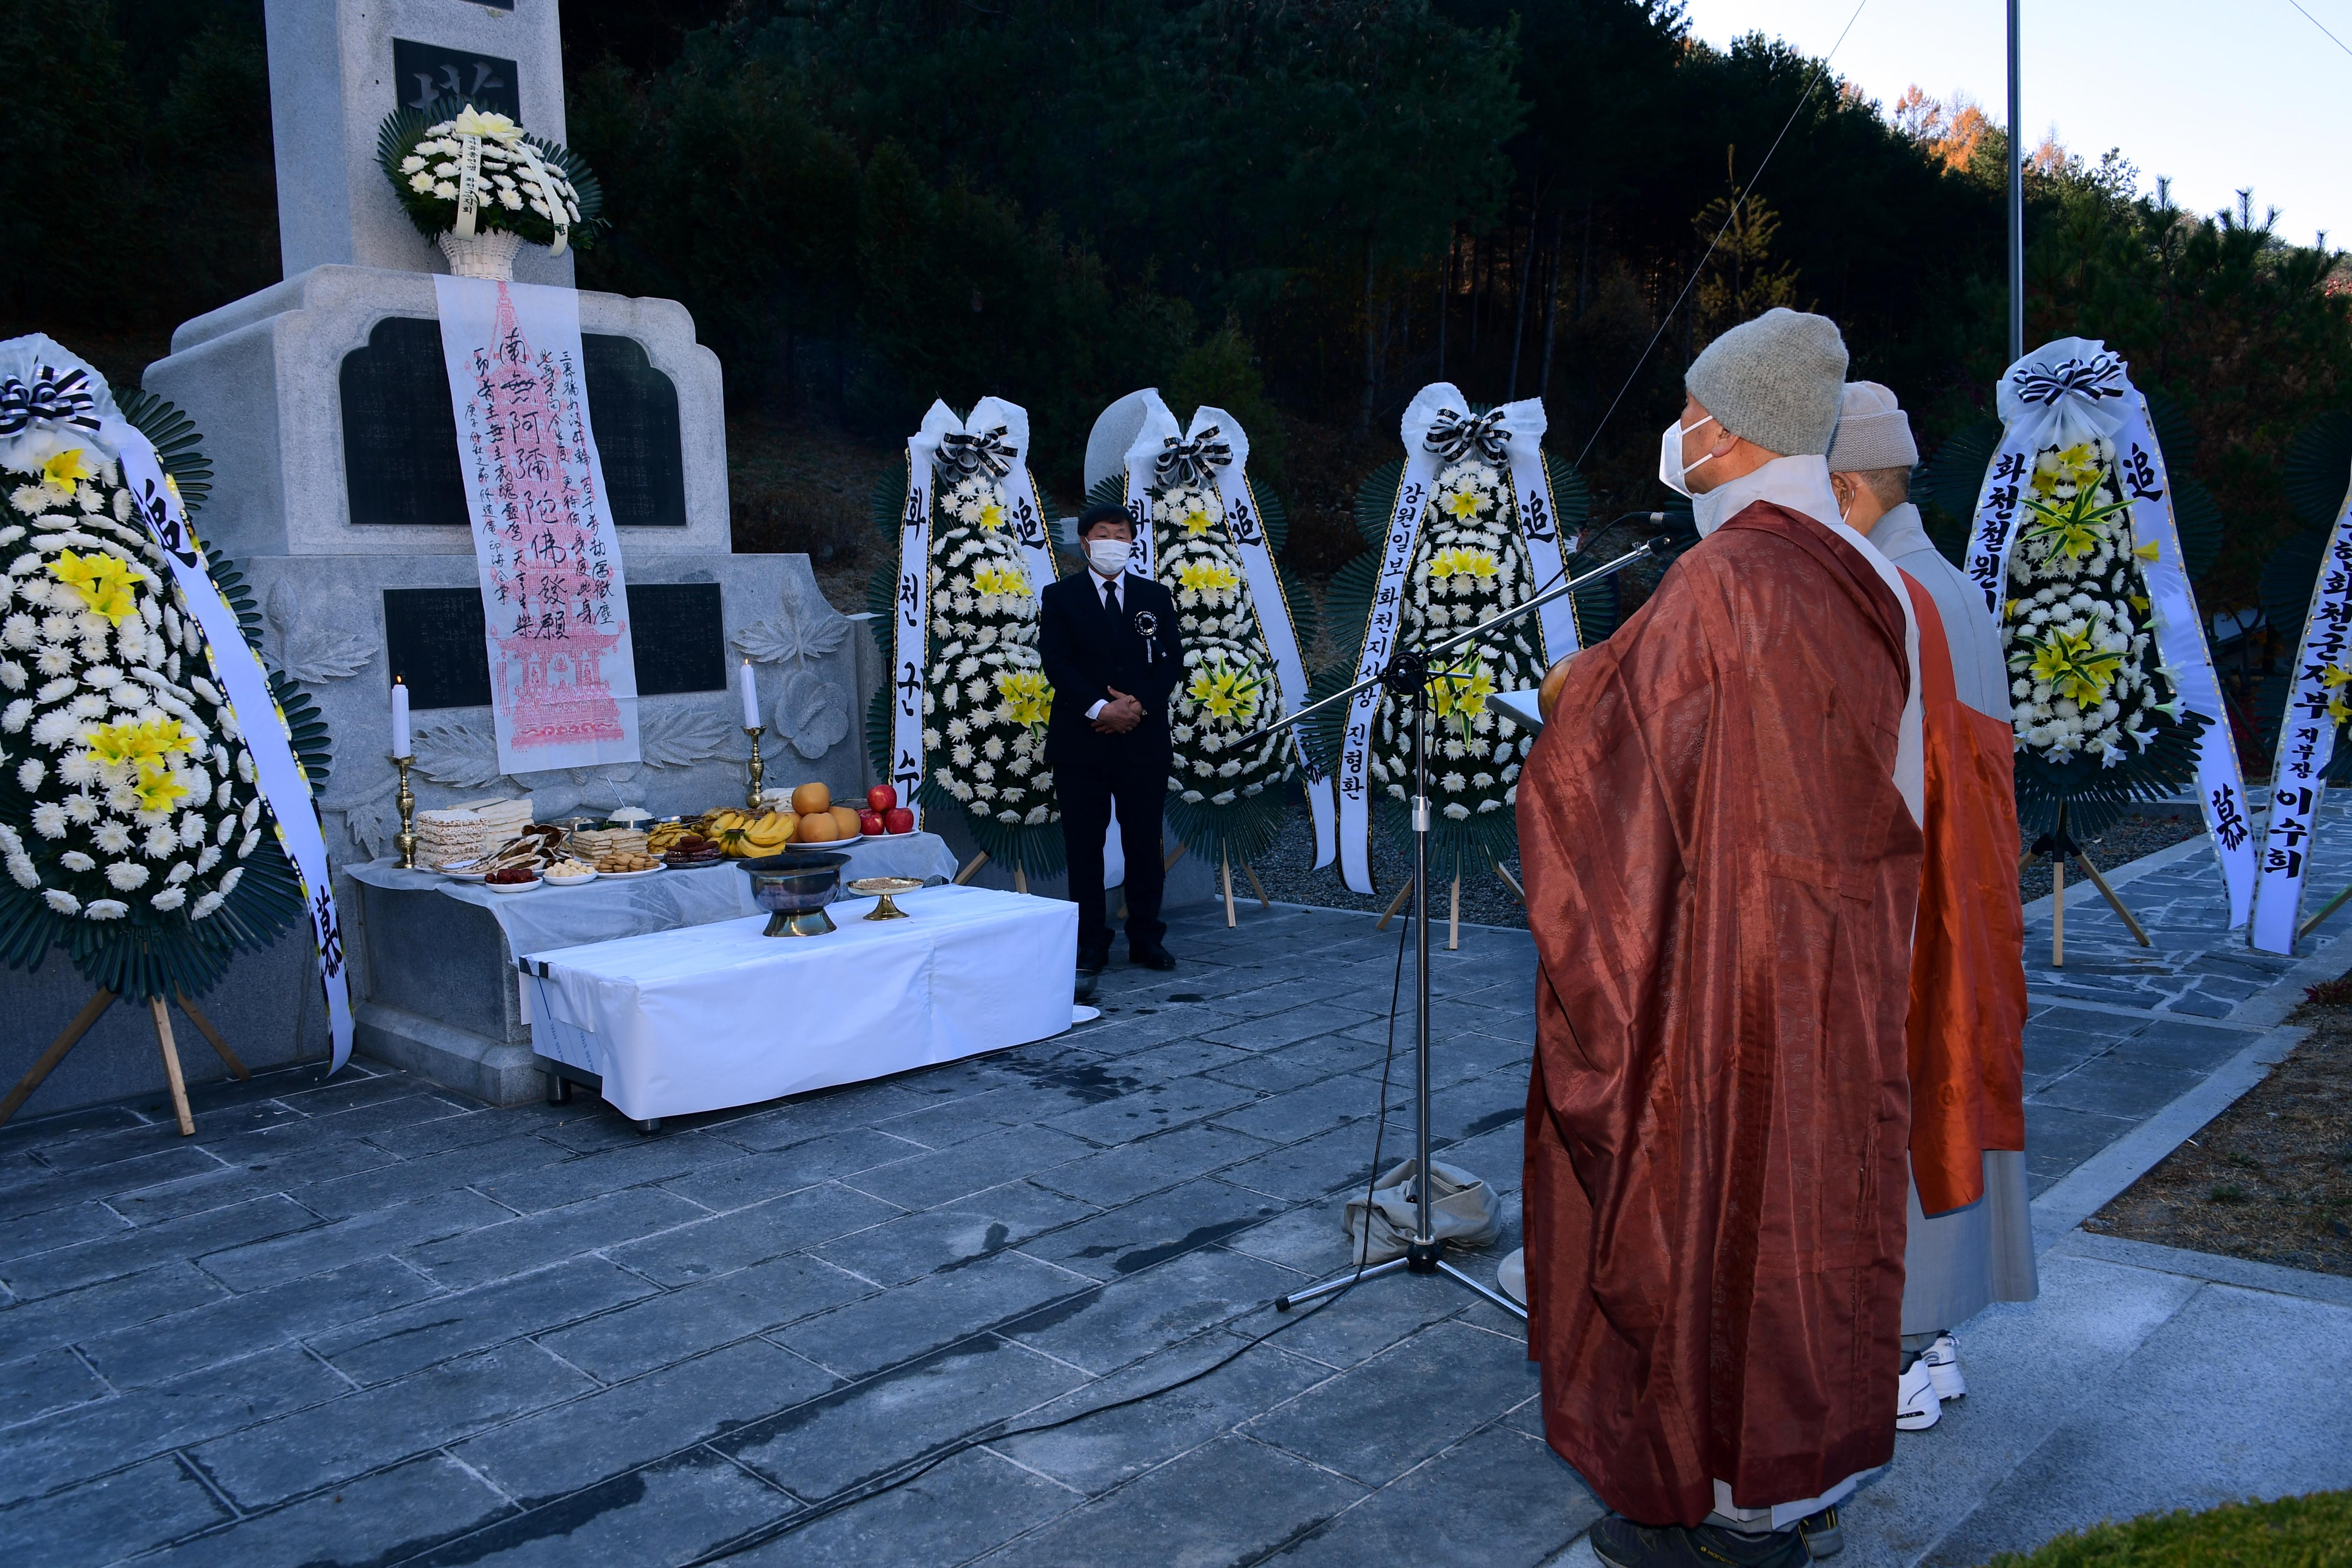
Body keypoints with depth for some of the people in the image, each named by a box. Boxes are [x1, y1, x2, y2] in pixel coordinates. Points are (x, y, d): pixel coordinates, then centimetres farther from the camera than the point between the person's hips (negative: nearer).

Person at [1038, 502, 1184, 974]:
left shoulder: (1155, 597, 12)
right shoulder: (1060, 598, 5)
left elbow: (1172, 660, 4)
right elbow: (1057, 664, -5)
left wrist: (1140, 704, -12)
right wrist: (1100, 708, -17)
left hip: (1144, 737, 2)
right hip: (1082, 740, -2)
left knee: (1145, 842, 5)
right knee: (1085, 845, 2)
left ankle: (1146, 939, 15)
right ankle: (1090, 944, 9)